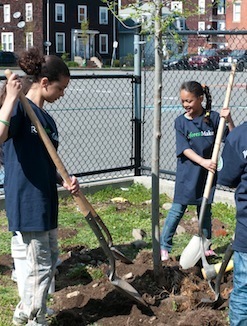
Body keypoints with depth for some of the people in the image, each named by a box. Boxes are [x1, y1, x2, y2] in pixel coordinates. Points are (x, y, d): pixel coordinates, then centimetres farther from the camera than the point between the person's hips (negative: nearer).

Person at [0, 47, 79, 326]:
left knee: (50, 260, 19)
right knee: (41, 266, 1)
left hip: (46, 199, 9)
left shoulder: (46, 118, 12)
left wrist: (64, 182, -1)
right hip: (27, 199, -9)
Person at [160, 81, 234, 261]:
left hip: (207, 173, 1)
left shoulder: (213, 118, -5)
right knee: (177, 209, 1)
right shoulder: (181, 121, -5)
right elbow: (184, 149, -11)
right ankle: (164, 246, 8)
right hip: (187, 174, -1)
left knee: (205, 210, 15)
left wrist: (229, 120, -20)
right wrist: (203, 161, -24)